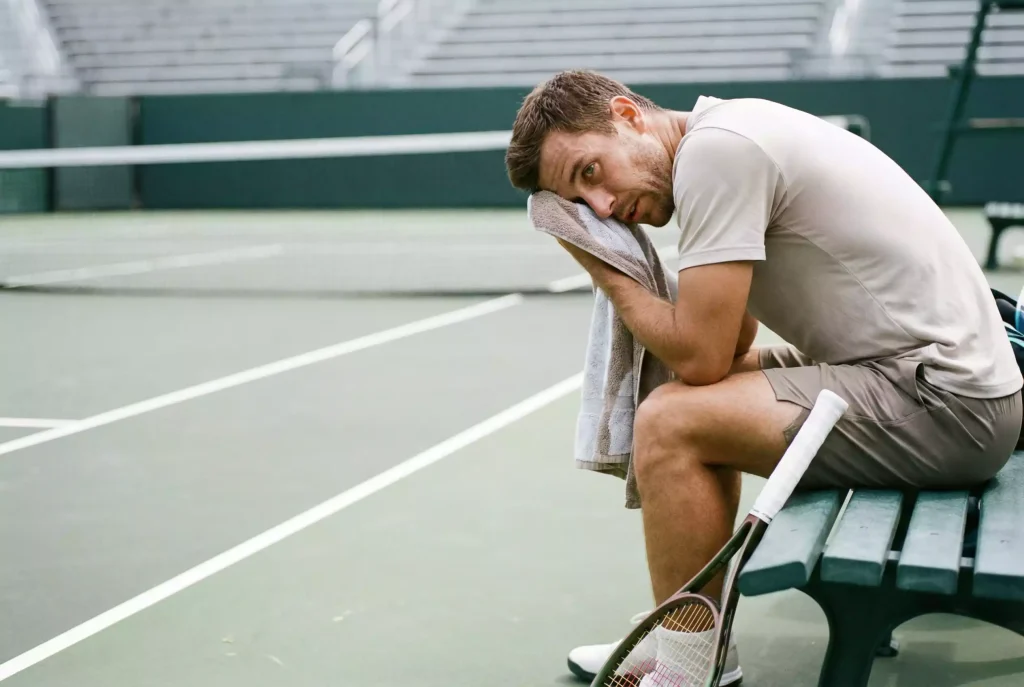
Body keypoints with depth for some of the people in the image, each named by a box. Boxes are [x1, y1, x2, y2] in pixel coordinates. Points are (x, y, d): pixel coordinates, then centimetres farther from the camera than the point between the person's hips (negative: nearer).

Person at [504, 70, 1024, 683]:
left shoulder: (715, 147, -17)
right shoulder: (732, 139, 13)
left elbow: (701, 358, -19)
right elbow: (732, 346, 16)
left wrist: (604, 272, -4)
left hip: (949, 401, -11)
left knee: (669, 423, -18)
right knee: (699, 405, 22)